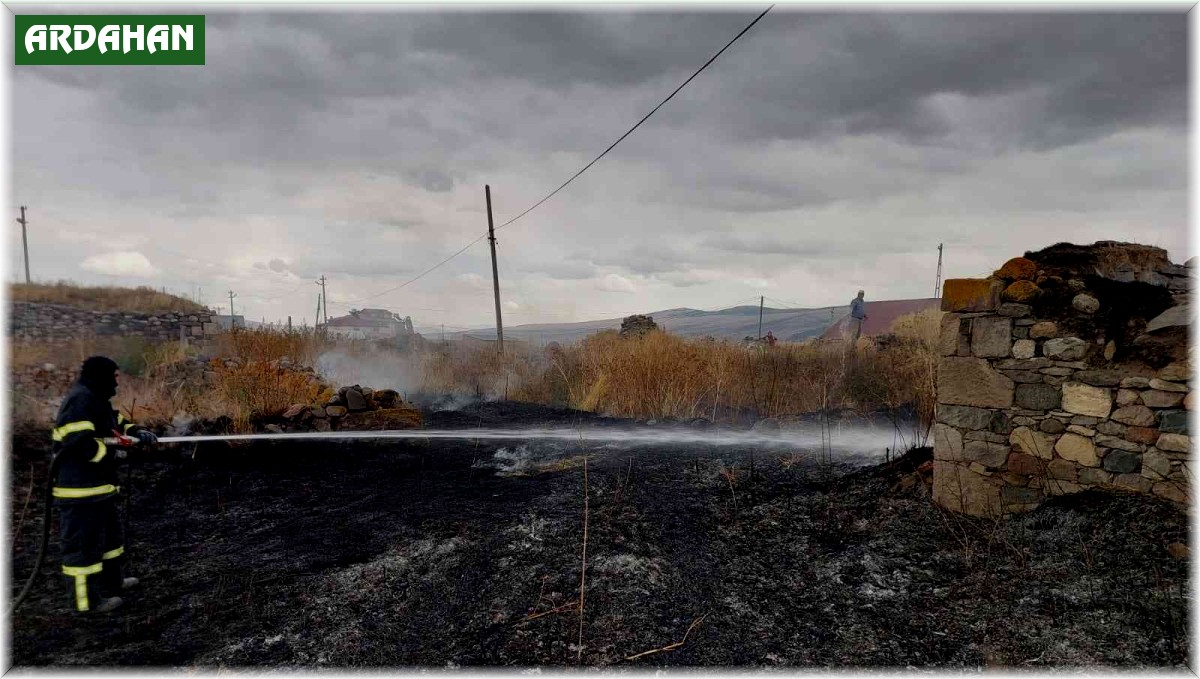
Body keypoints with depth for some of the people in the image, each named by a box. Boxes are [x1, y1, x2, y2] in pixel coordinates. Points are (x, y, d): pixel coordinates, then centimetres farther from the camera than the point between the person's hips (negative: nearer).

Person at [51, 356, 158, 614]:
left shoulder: (95, 399, 15)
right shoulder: (80, 400, -19)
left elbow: (115, 421, 25)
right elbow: (78, 442, -28)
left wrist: (137, 432, 5)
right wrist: (112, 453, -17)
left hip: (96, 486, 11)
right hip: (80, 489, -11)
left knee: (110, 534, 23)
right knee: (84, 543, -1)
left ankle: (112, 581, 37)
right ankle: (87, 600, 8)